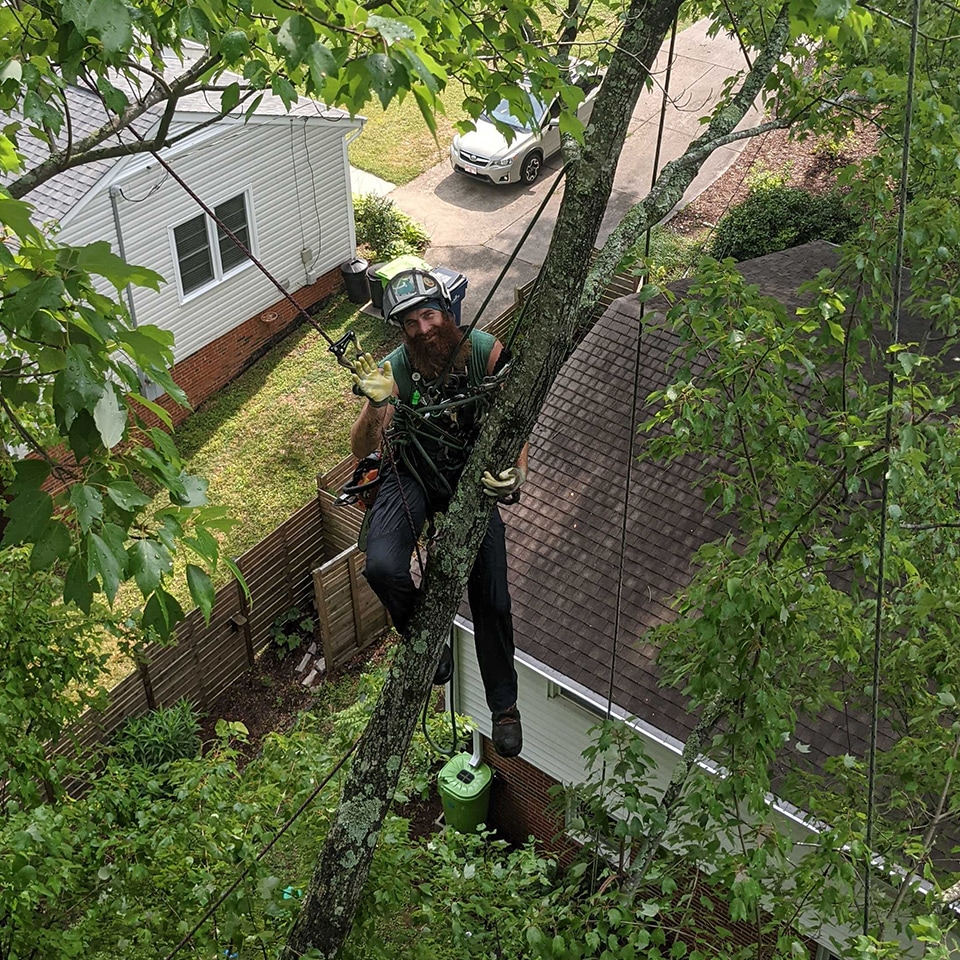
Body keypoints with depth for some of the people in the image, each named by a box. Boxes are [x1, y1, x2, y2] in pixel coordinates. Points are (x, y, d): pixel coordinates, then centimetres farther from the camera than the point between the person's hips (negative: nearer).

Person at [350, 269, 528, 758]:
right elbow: (361, 449, -18)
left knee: (491, 598, 0)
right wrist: (375, 404, -38)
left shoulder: (485, 351, -14)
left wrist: (518, 470, -22)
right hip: (412, 475, -1)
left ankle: (504, 706, 23)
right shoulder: (396, 368, -16)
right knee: (383, 567, -29)